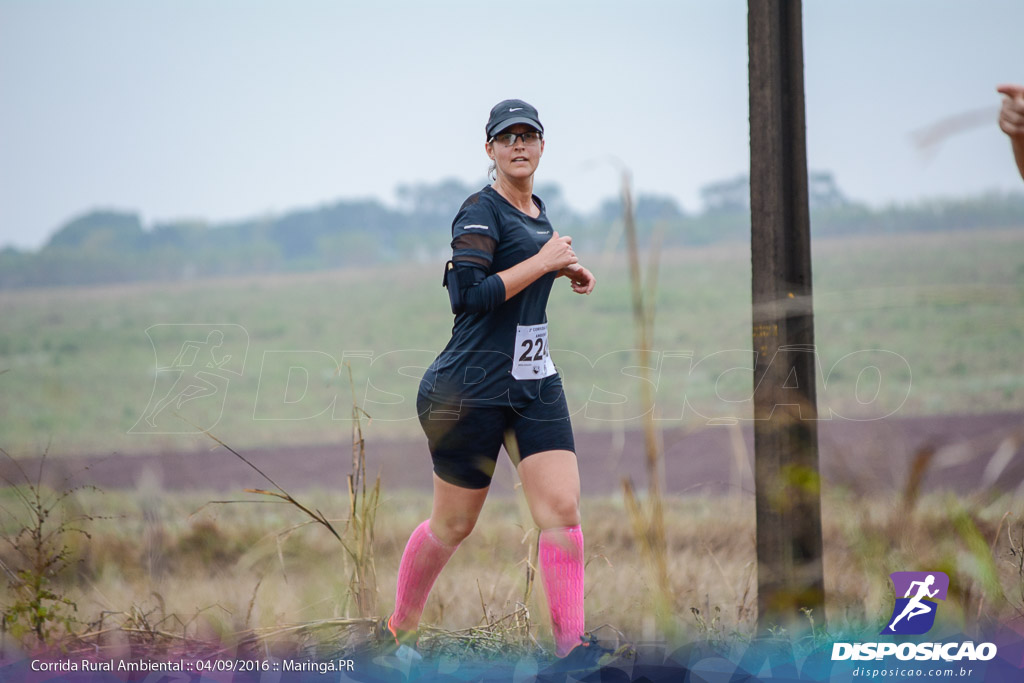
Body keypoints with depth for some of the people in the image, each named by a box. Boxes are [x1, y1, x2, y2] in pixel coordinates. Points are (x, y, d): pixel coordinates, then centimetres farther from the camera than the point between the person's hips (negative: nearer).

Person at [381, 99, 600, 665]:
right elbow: (469, 294, -24)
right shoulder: (480, 212, -12)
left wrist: (562, 269, 16)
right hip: (472, 389, -7)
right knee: (452, 525, 5)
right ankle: (397, 631, 26)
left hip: (535, 383, 7)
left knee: (562, 509, -9)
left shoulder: (537, 210, 15)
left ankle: (570, 644, -12)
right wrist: (543, 262, -19)